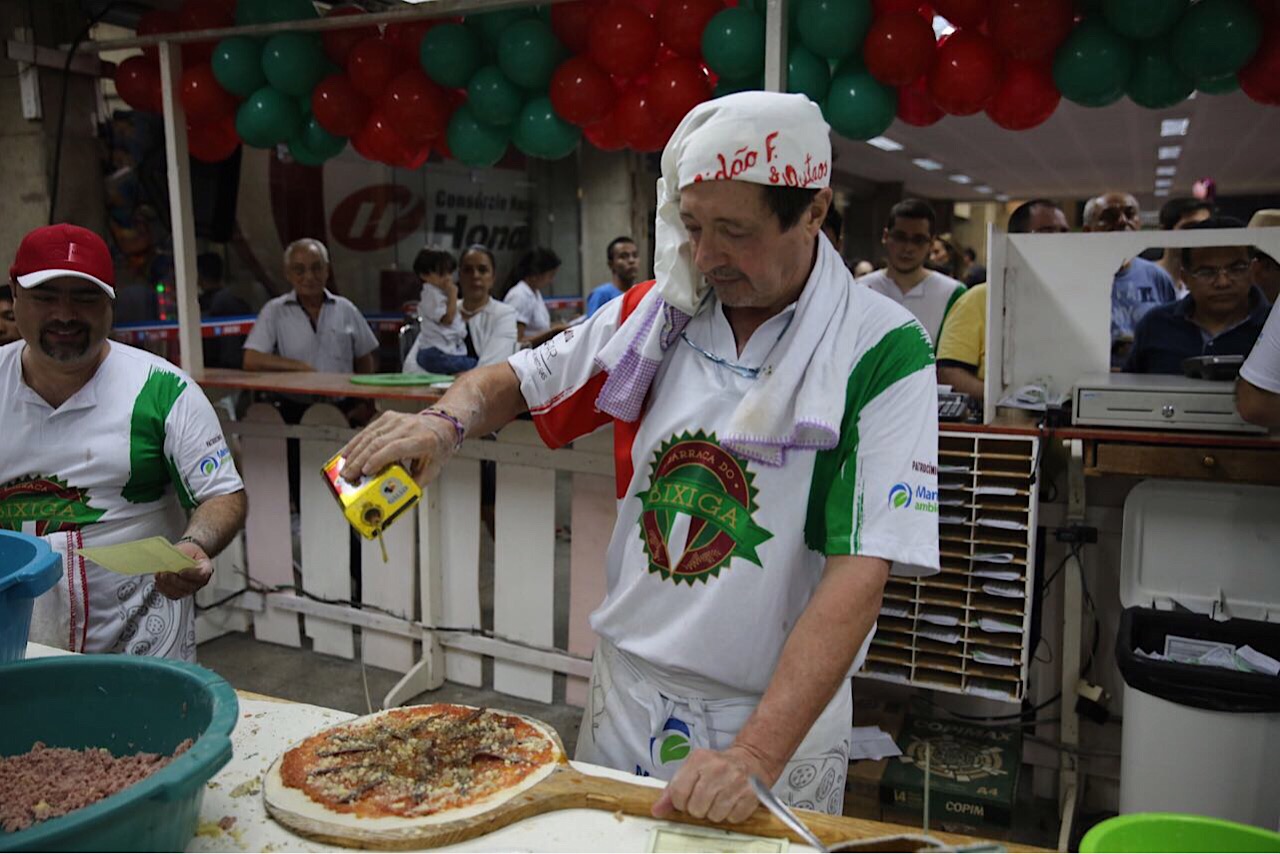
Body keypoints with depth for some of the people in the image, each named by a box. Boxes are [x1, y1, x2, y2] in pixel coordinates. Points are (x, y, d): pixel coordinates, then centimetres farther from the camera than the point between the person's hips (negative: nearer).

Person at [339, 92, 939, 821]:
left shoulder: (882, 352, -15)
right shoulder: (652, 313, -3)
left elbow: (860, 575, -22)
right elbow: (511, 382, 8)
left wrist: (755, 756, -28)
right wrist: (447, 422, -15)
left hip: (774, 718, -3)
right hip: (624, 690, 4)